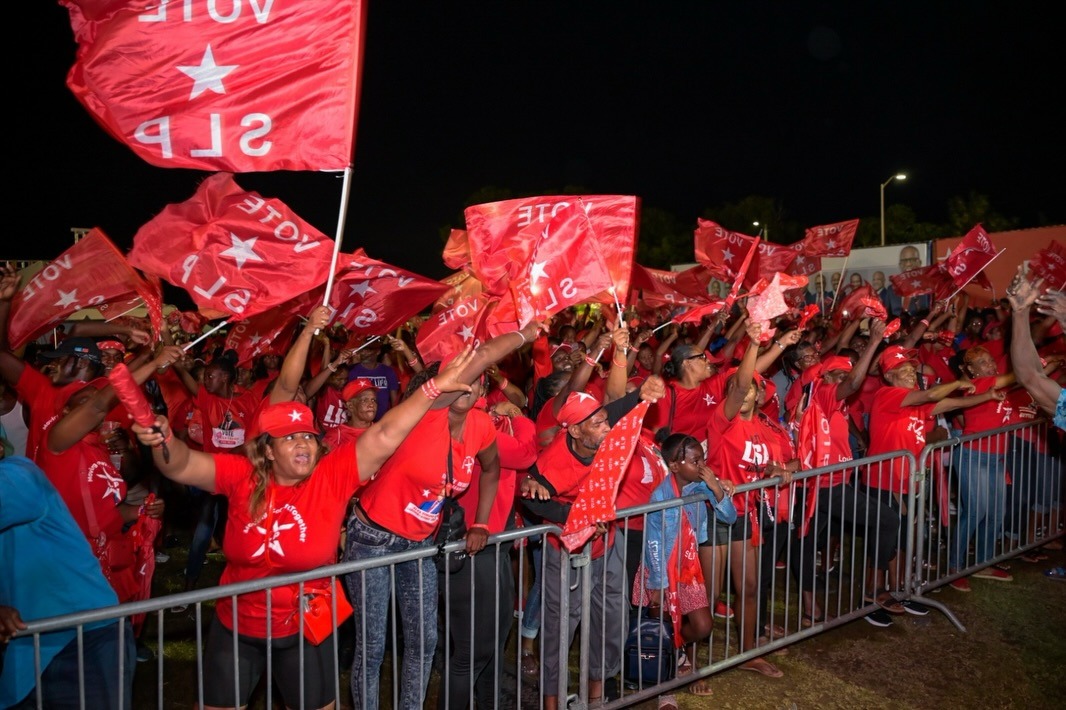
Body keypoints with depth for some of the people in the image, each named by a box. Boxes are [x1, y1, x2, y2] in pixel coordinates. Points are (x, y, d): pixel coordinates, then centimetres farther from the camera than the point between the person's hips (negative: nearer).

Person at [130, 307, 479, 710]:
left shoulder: (333, 476, -17)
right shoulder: (244, 476, -12)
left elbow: (385, 436, -25)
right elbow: (182, 466, -16)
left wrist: (433, 388, -31)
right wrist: (164, 441, -38)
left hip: (305, 629, -1)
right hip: (235, 626, 2)